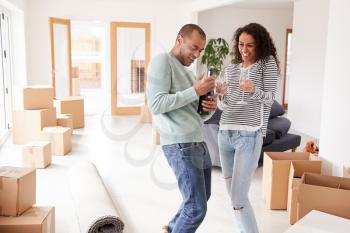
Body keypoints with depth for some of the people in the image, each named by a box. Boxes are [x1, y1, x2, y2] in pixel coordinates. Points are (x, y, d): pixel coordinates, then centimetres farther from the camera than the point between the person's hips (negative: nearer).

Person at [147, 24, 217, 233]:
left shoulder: (187, 74, 21)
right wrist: (195, 91, -18)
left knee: (202, 197, 22)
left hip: (198, 143, 10)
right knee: (197, 208, -6)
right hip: (180, 146, -10)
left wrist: (210, 107, -3)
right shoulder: (162, 61, -5)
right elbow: (156, 105, -18)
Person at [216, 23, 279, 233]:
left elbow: (270, 98, -7)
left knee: (239, 197, -11)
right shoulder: (230, 69, 13)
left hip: (249, 136, -6)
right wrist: (222, 95, -10)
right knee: (232, 192, 13)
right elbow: (224, 105, 12)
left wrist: (253, 90, -28)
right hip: (225, 134, 6)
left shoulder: (268, 63, 1)